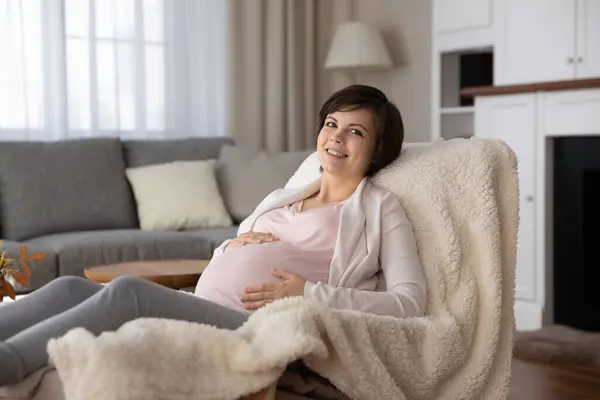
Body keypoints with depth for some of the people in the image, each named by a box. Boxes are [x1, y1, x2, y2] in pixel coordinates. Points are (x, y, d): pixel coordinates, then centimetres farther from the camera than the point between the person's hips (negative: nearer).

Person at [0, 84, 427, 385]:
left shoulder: (380, 208, 10)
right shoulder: (282, 197, 29)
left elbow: (410, 302, -4)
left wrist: (309, 294, -12)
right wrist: (230, 247, 5)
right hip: (198, 310, 7)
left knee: (130, 290, -31)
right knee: (71, 286, -18)